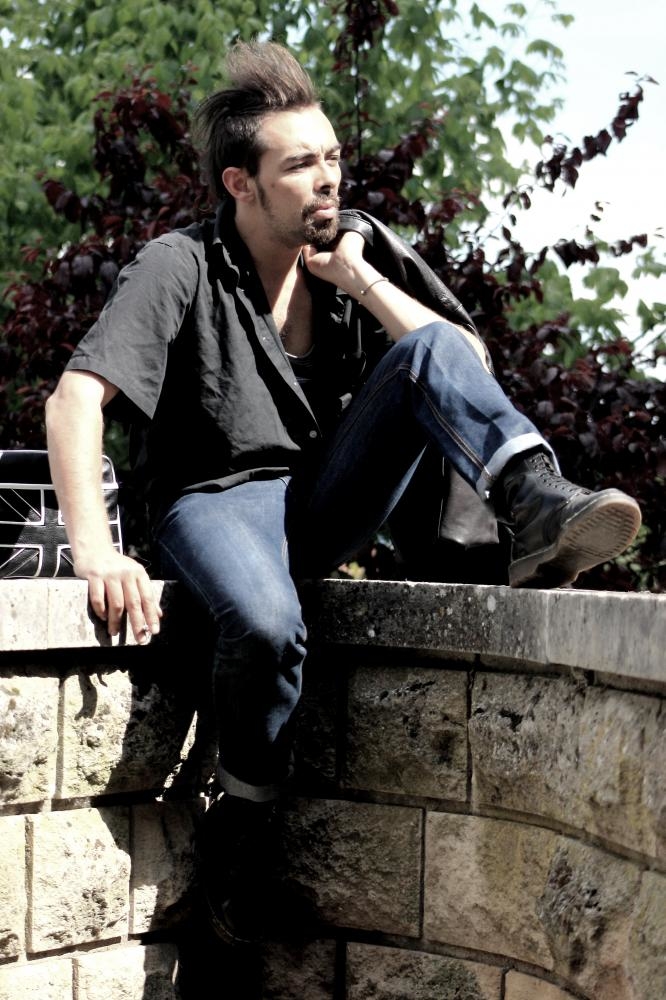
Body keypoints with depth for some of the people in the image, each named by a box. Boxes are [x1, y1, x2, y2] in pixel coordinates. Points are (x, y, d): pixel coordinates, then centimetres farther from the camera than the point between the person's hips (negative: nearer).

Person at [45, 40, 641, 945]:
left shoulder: (351, 249, 7)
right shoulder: (180, 269, -7)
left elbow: (469, 368, 0)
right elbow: (75, 400, -18)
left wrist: (357, 279, -9)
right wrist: (95, 549, -31)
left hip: (326, 501, 4)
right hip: (219, 499, -4)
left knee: (429, 351, -19)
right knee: (265, 623, -38)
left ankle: (541, 515, -38)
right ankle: (241, 825, -13)